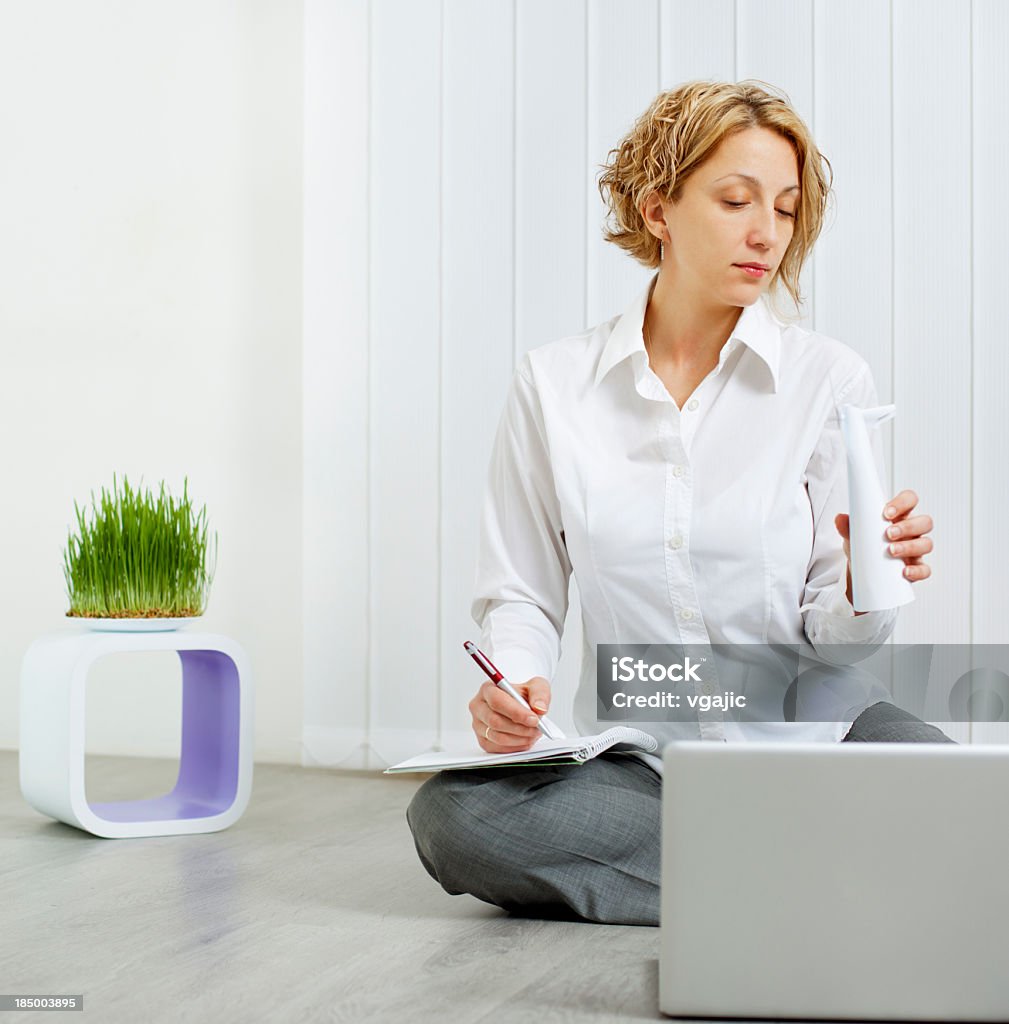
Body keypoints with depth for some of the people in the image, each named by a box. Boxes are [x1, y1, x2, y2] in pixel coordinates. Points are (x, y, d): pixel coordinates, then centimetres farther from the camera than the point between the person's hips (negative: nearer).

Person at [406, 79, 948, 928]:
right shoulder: (554, 383, 2)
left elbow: (839, 645, 0)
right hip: (636, 757, 2)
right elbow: (522, 594, 6)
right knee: (450, 816, -28)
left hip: (805, 738, -1)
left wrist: (864, 590, -23)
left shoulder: (830, 378, 0)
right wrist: (512, 684, -16)